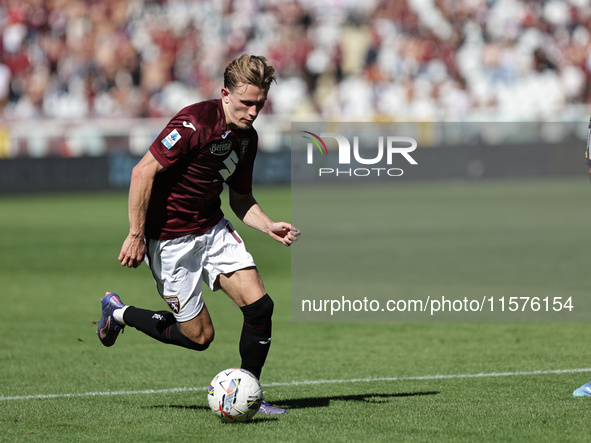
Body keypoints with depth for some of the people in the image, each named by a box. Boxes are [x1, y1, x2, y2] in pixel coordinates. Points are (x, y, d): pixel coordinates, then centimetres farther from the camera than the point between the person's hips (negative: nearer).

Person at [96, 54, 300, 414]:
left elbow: (241, 199, 15)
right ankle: (119, 313, 22)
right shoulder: (195, 123, -24)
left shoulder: (248, 137, 3)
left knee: (259, 306, -8)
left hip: (213, 228, 7)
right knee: (199, 336, -1)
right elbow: (143, 172, -23)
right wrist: (136, 235, -22)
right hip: (171, 238, -7)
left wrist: (270, 227, -4)